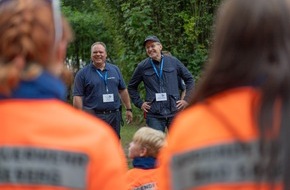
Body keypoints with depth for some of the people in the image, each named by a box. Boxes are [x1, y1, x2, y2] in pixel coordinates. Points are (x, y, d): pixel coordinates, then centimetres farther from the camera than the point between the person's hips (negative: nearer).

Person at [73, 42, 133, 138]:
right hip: (93, 116, -4)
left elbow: (123, 90, 18)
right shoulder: (83, 73, -1)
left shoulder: (115, 69, 12)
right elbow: (77, 97, -5)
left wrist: (128, 109, 15)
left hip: (114, 116, 4)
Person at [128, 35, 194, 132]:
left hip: (174, 112, 1)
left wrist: (186, 99, 5)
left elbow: (189, 79, 12)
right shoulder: (142, 66, 3)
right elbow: (131, 87, 16)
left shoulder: (173, 61, 3)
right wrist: (140, 103, 6)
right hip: (154, 115, -1)